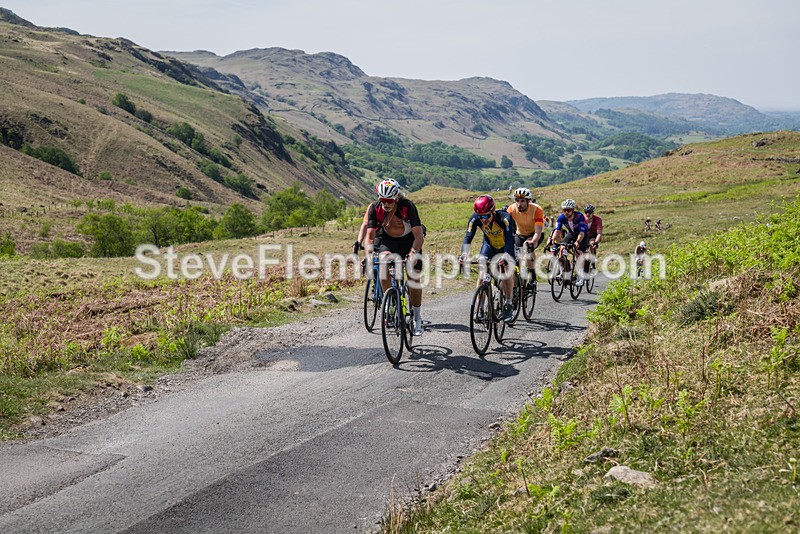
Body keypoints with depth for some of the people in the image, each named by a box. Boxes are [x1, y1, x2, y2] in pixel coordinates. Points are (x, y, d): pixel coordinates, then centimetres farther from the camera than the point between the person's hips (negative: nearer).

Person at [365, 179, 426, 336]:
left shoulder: (408, 207, -30)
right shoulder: (375, 208, -23)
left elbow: (418, 236, -33)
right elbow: (370, 236, -23)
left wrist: (413, 253, -50)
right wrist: (369, 254, -41)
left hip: (409, 239, -1)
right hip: (389, 239, 2)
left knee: (414, 278, -8)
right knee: (383, 262, -30)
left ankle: (417, 320, 8)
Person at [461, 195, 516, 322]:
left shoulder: (504, 217, -38)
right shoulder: (475, 218, -29)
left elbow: (510, 239, -45)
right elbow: (468, 238, -31)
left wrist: (506, 257, -62)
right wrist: (464, 255, -49)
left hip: (506, 246, -2)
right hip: (489, 245, 3)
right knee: (482, 272, -14)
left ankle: (509, 306, -2)